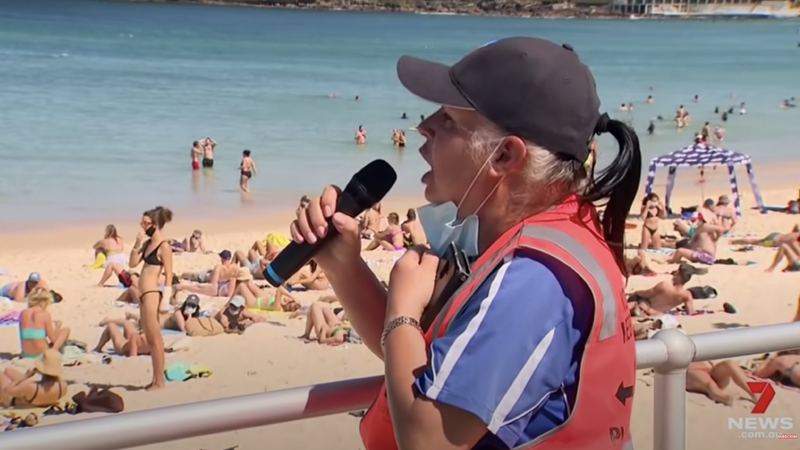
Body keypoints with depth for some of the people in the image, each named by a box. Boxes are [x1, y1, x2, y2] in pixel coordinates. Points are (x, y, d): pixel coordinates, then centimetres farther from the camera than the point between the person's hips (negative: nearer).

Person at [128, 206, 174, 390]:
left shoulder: (164, 247, -14)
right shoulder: (147, 243, 12)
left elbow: (168, 275, -15)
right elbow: (133, 263, 13)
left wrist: (166, 299, -18)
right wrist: (137, 244, 0)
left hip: (152, 294, -9)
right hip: (145, 295, 9)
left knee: (155, 339, -4)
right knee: (150, 339, 13)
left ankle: (160, 381, 2)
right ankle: (155, 379, 20)